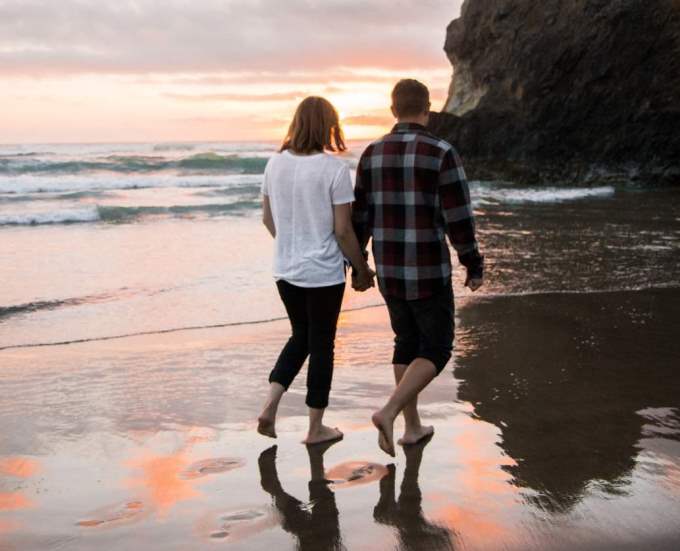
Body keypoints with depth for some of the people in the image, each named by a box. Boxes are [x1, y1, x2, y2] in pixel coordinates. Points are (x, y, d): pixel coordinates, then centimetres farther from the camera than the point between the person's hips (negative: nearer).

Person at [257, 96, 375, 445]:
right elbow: (343, 230, -14)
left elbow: (268, 219, 9)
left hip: (285, 270, 5)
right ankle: (315, 428, 21)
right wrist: (362, 269, -1)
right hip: (323, 273, -5)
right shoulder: (334, 169, -16)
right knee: (321, 344, 9)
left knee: (300, 337, 22)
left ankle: (269, 407, 9)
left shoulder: (275, 164, 0)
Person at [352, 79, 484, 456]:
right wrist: (475, 267, -3)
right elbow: (459, 220, -15)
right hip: (427, 272, -5)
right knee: (436, 351, 7)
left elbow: (360, 217, 5)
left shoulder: (372, 154, 1)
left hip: (389, 269, 6)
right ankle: (388, 413, -12)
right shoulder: (442, 154, -14)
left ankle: (412, 427, 25)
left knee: (408, 343, 21)